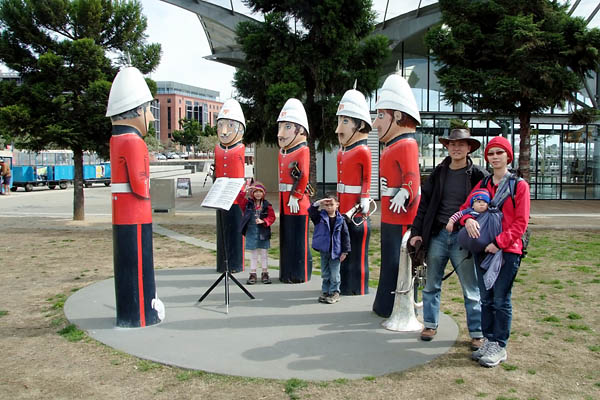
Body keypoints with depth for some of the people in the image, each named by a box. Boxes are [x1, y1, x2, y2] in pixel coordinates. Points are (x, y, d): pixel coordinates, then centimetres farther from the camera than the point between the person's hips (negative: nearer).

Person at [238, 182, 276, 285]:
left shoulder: (267, 205, -2)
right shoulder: (248, 203, 2)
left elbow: (272, 217, -4)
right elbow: (239, 199, -9)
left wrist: (263, 221, -19)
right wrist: (244, 190, -18)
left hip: (263, 233, -1)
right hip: (251, 232, 1)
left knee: (263, 254, 8)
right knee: (253, 254, 9)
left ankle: (265, 274, 19)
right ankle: (252, 274, 17)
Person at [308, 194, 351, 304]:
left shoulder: (340, 220, -5)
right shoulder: (320, 217, -1)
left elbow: (345, 236, -2)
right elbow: (311, 211, -18)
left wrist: (345, 251, -4)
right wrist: (318, 203, -33)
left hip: (336, 252, -2)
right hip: (324, 250, 2)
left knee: (334, 274, 4)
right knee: (325, 274, 14)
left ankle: (334, 292, 17)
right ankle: (325, 292, 26)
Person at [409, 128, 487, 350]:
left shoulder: (478, 175, -1)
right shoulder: (438, 173, 8)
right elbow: (424, 204, 8)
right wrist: (416, 232, 1)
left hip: (463, 238, -3)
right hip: (437, 235, 3)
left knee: (472, 290, 4)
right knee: (431, 285, 11)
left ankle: (477, 333, 16)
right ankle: (430, 325, 27)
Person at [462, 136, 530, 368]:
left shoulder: (519, 185, -3)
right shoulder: (482, 185, 12)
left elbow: (521, 222, -8)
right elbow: (465, 207, 9)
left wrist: (499, 242, -18)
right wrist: (468, 219, -15)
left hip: (508, 250, -5)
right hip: (482, 248, 5)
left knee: (501, 299, -2)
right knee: (486, 299, 11)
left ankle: (499, 347, 8)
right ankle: (488, 341, 22)